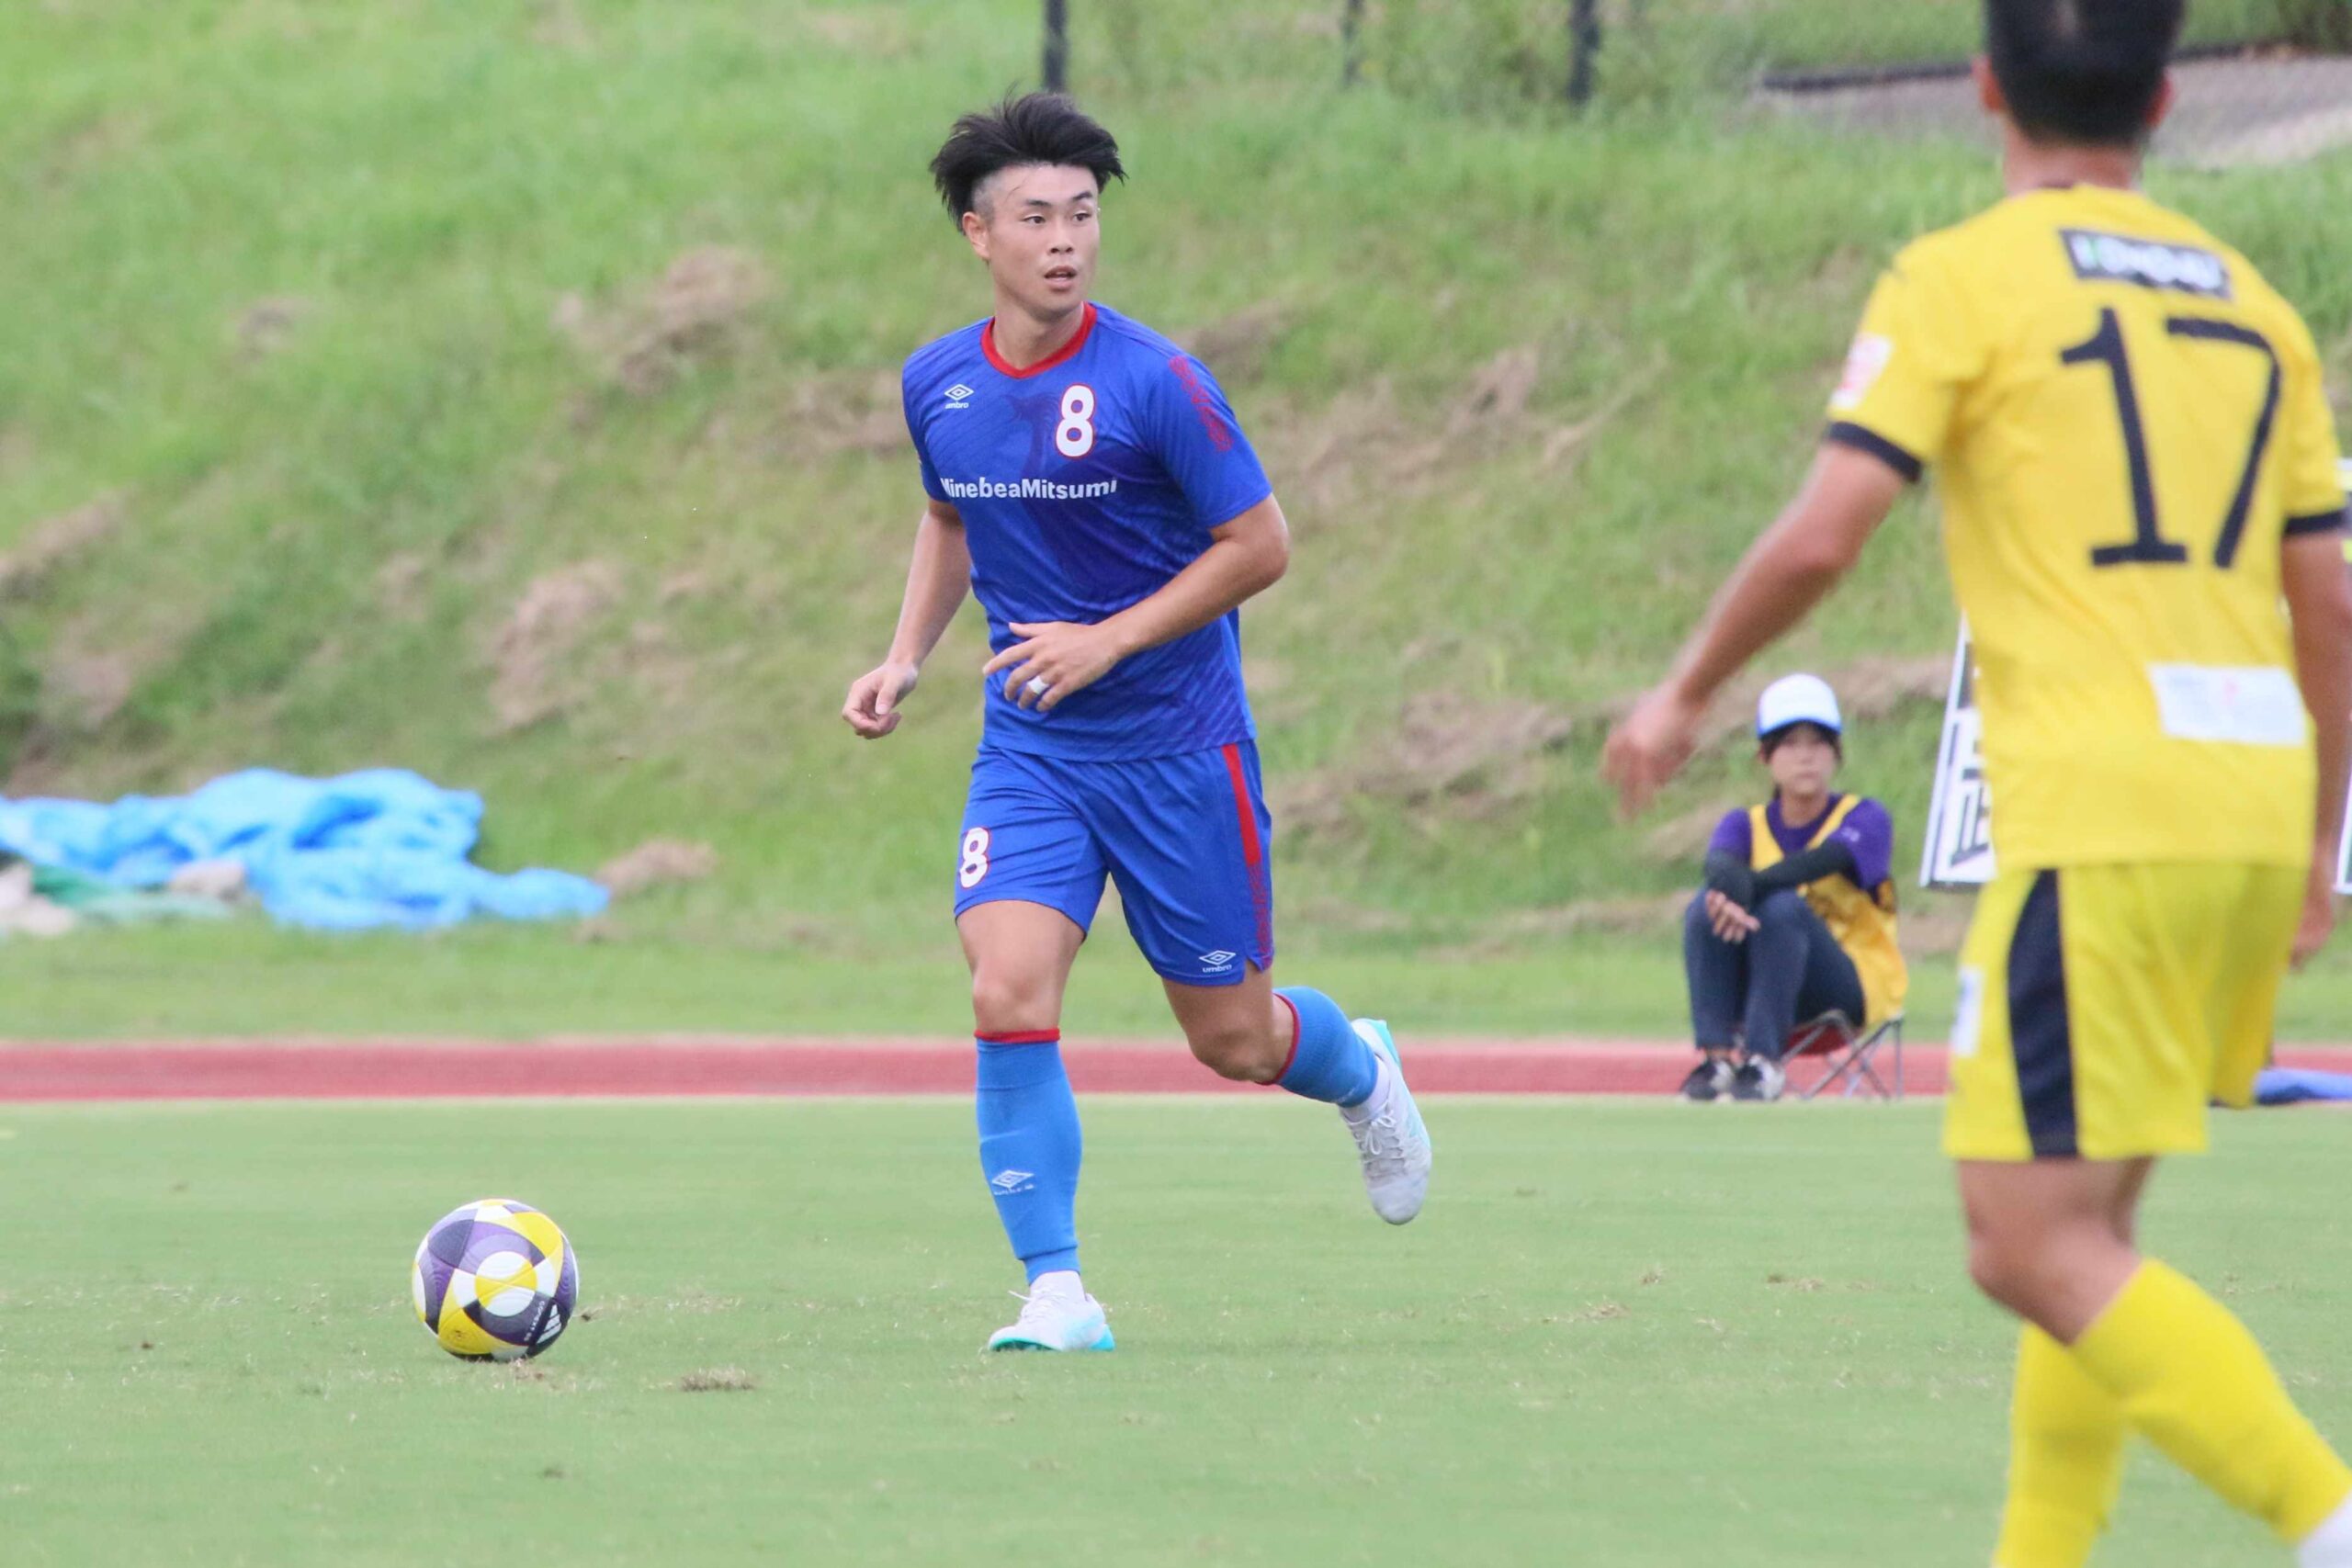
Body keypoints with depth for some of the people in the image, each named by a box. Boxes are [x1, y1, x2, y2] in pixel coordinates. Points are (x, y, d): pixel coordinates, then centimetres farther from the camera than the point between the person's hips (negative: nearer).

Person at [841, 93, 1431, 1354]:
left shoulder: (1153, 381, -16)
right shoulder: (938, 385, -1)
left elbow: (1258, 546, -11)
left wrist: (1106, 641, -18)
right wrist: (906, 658, 5)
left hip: (1178, 746, -3)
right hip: (1027, 752, 3)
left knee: (1234, 1041, 8)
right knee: (1009, 999, -18)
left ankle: (1361, 1071, 44)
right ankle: (1057, 1294, -12)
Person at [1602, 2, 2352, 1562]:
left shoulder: (1962, 280, -2)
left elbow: (1821, 537, -10)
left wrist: (1684, 696, 6)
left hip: (2101, 810, -7)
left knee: (2033, 1247, -7)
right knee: (2084, 1223, 19)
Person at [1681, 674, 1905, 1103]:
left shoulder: (1865, 819, -5)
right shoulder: (1745, 825, 6)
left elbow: (1826, 859, -28)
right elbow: (1721, 862, -18)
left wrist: (1748, 888, -47)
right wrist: (1728, 889, -46)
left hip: (1858, 990, -3)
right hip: (1760, 986, 3)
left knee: (1782, 906, -31)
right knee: (1706, 907, -23)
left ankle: (1764, 1063, -35)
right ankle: (1714, 1056, -30)